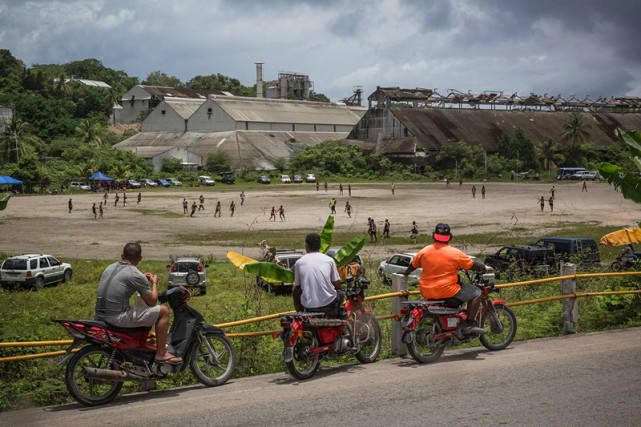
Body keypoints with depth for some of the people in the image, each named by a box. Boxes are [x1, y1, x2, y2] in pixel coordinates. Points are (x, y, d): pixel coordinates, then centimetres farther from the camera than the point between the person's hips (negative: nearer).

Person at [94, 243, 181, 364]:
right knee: (163, 311, -1)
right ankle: (161, 354, 2)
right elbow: (151, 302, -3)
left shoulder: (110, 267, 14)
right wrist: (154, 283, 15)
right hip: (117, 317, -8)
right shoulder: (136, 275, -10)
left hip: (99, 316, 8)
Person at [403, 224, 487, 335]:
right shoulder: (455, 253, -10)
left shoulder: (424, 251, 2)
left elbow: (412, 266, 17)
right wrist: (482, 266, 20)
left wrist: (405, 274, 37)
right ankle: (469, 324, -2)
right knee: (476, 293, 7)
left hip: (426, 292, 6)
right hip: (447, 292, -6)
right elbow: (473, 266, -2)